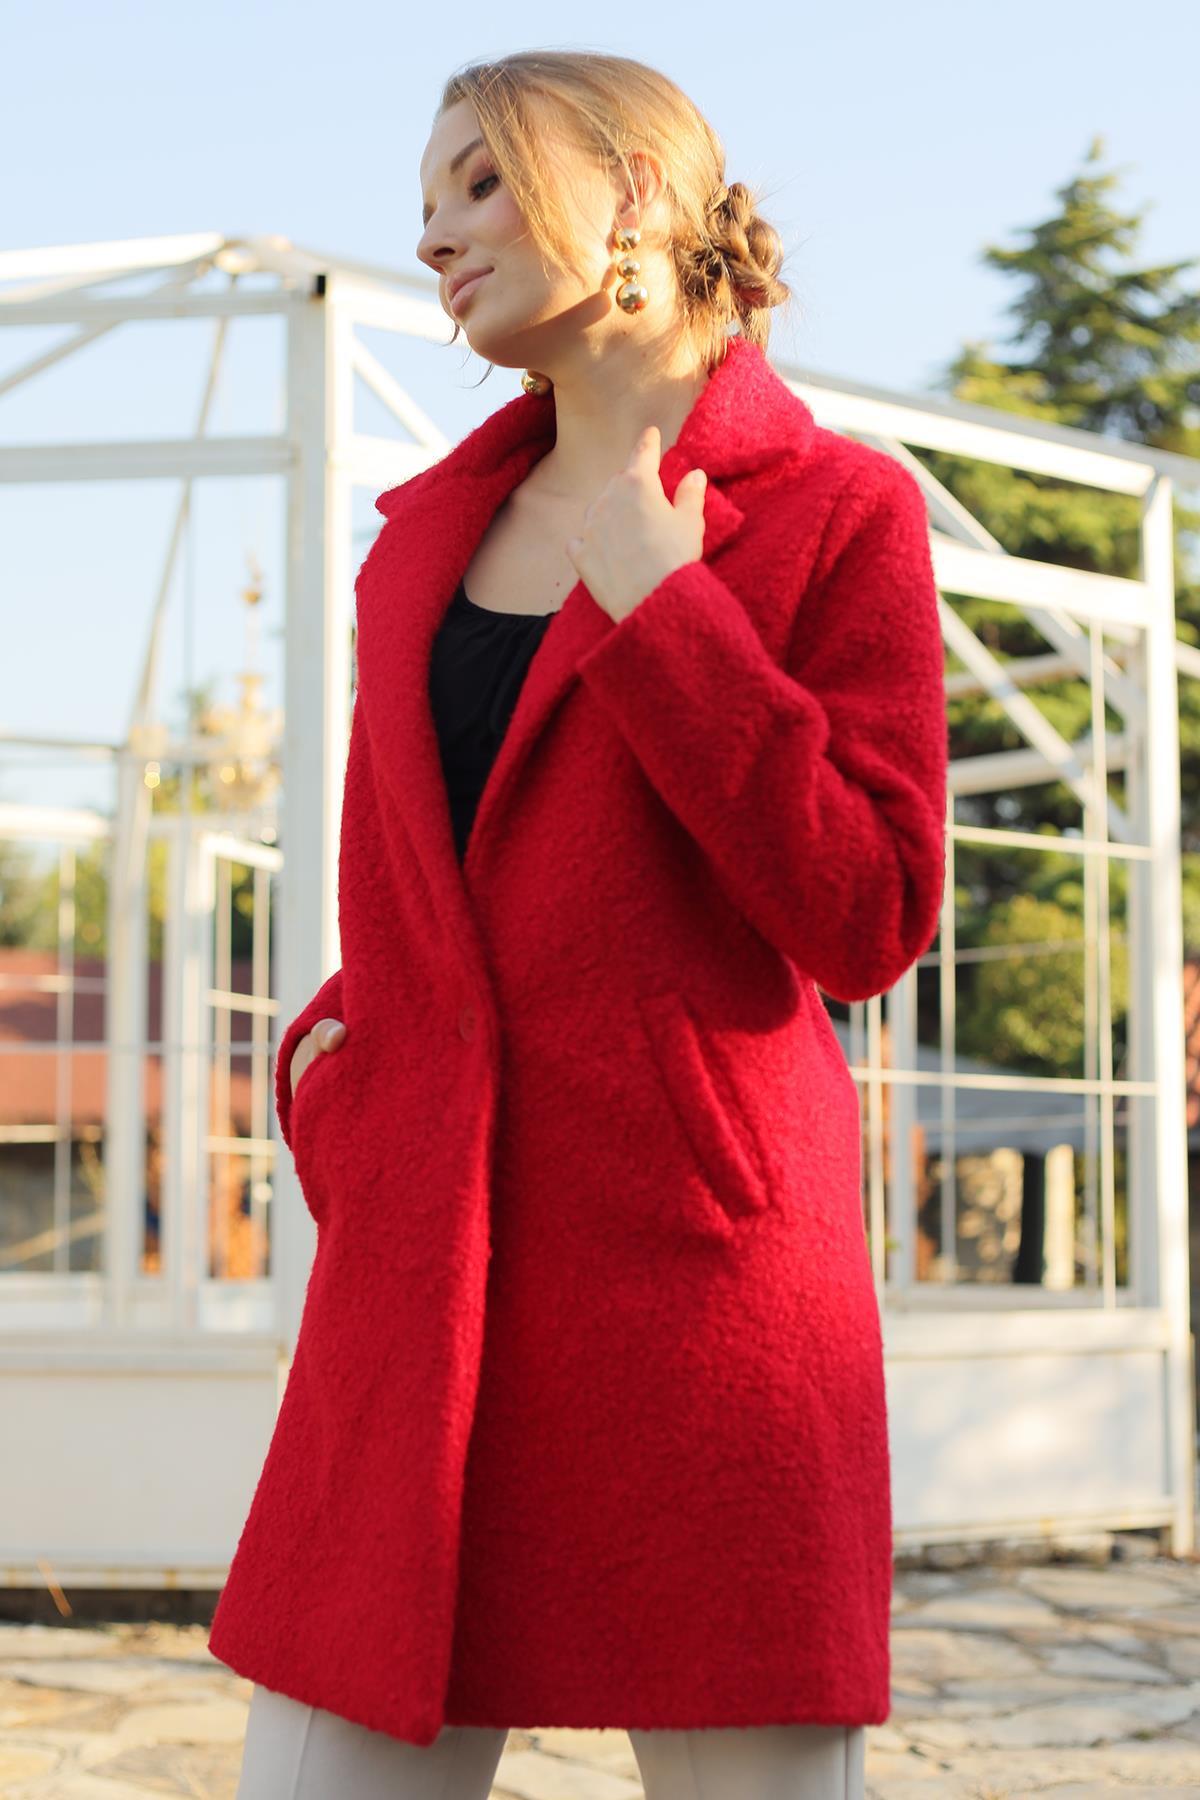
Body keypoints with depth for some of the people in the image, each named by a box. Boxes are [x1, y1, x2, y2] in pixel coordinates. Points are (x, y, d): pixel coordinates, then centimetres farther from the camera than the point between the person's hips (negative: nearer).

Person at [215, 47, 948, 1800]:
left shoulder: (836, 511, 0)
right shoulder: (429, 530, 17)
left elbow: (867, 921, -8)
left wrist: (655, 603, -9)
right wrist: (340, 1064, 8)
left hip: (696, 1263, -5)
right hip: (420, 1284, 5)